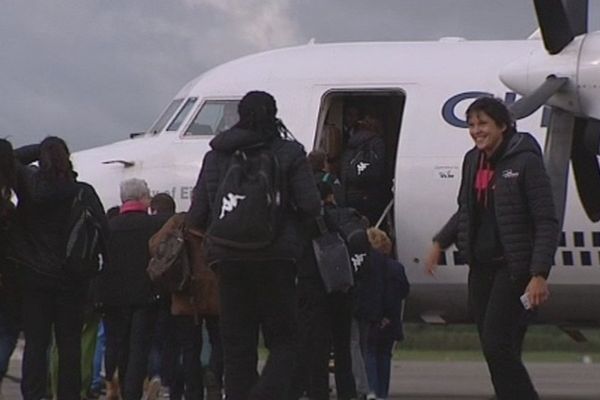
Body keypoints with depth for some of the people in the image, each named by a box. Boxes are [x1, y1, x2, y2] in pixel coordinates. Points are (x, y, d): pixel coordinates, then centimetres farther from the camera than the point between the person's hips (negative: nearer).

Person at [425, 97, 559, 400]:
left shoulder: (525, 162, -11)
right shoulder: (473, 161, 9)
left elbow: (547, 223, -14)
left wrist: (539, 275, -21)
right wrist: (440, 243, 12)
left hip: (514, 268, -7)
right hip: (481, 267, 7)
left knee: (497, 345, -17)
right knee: (492, 348, 5)